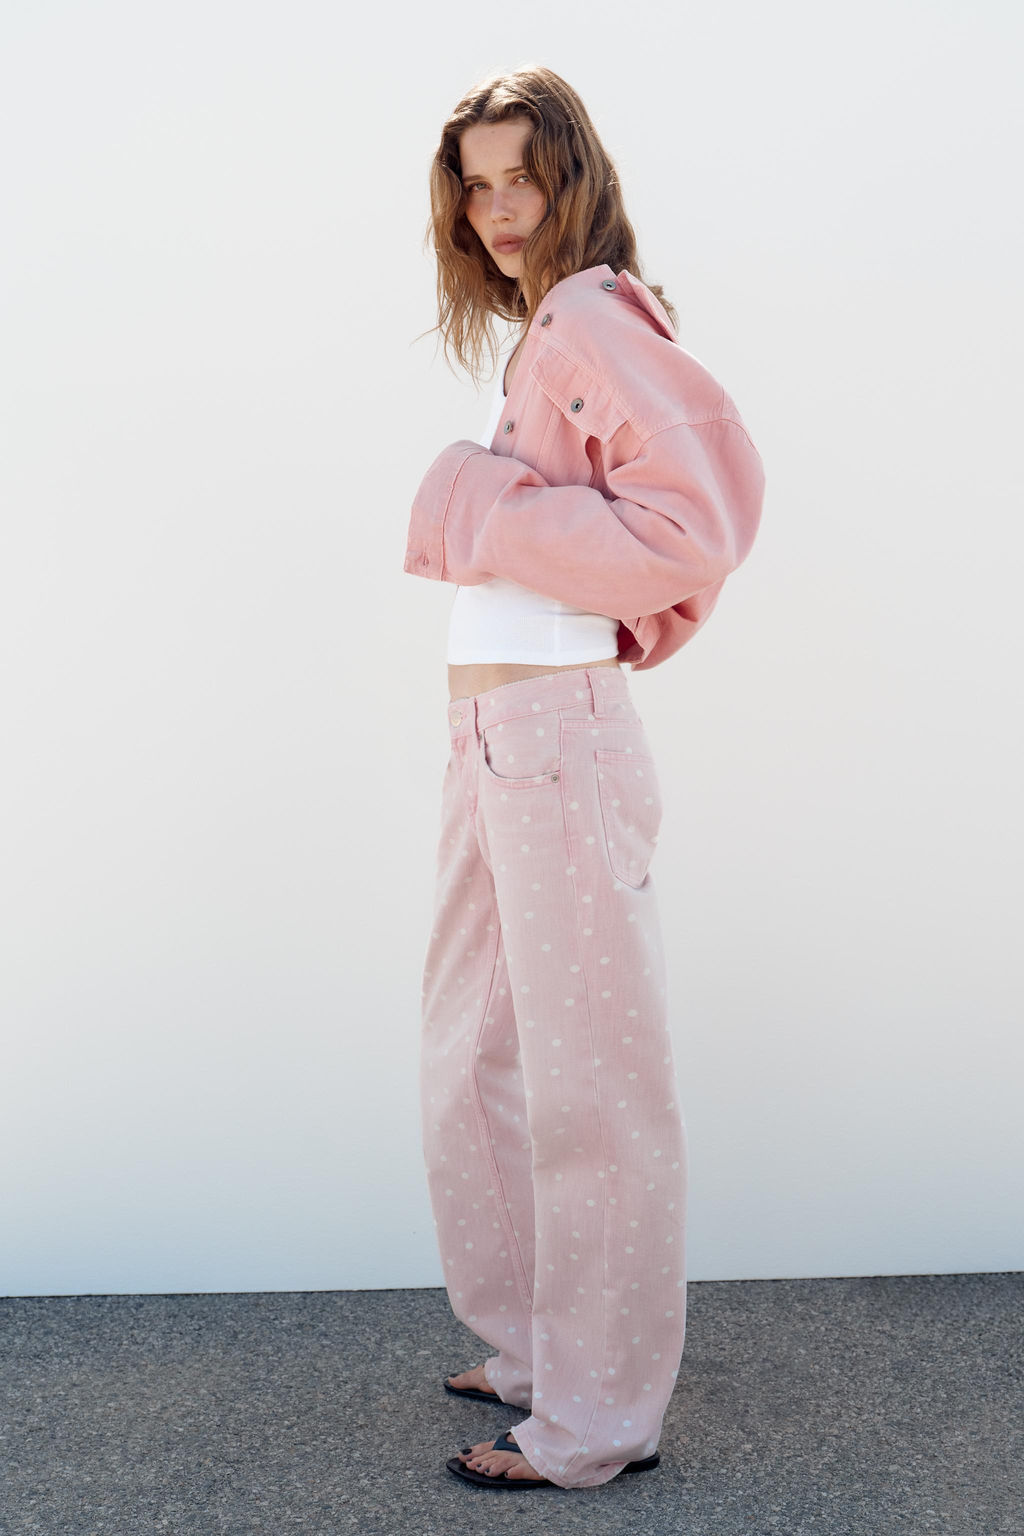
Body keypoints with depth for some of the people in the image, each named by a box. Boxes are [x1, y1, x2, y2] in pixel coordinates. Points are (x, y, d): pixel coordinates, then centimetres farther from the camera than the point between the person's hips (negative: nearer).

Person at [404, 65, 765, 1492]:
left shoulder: (595, 318, -10)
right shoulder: (537, 333, 17)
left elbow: (692, 519, -20)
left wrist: (486, 511, -15)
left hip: (558, 735, -10)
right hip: (490, 735, 10)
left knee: (587, 1082, 0)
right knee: (477, 1062, 18)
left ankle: (597, 1421, 14)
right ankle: (537, 1349, 34)